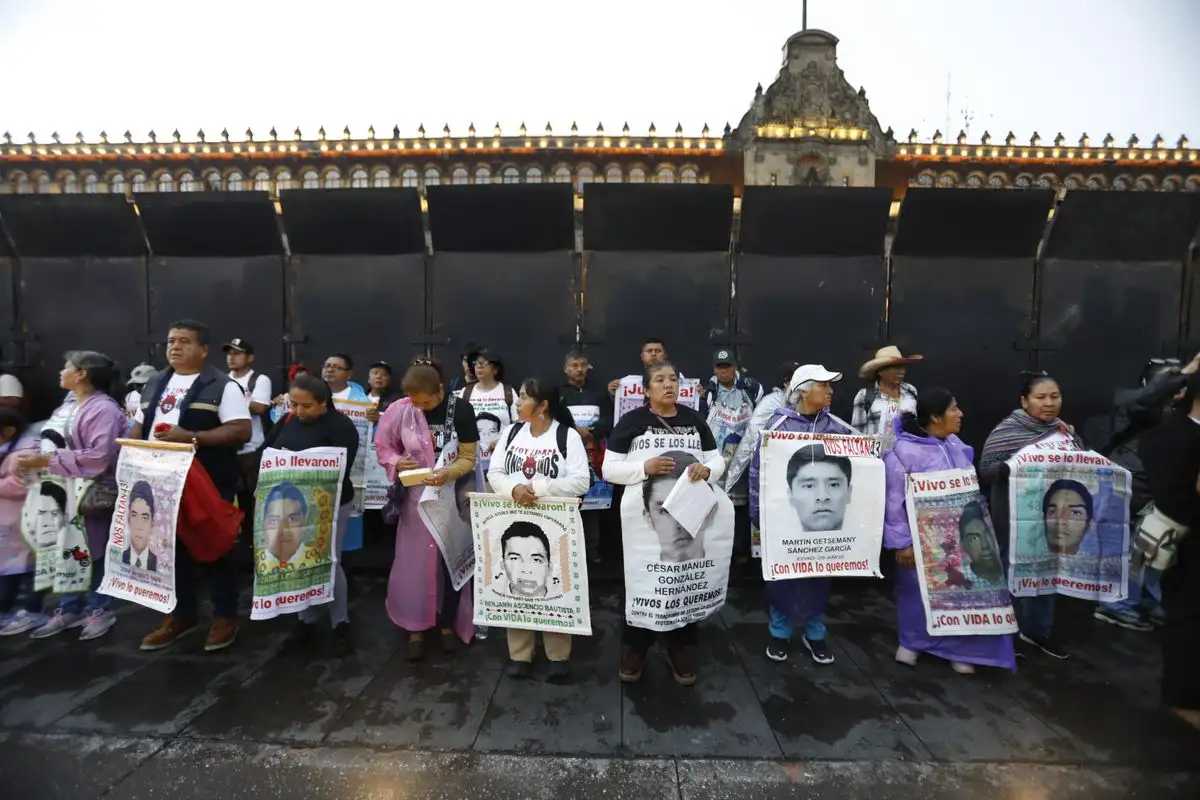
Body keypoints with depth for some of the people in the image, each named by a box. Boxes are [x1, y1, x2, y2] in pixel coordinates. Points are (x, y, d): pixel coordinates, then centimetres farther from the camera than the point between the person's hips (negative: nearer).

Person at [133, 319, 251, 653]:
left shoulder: (222, 386, -9)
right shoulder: (155, 385, 14)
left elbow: (241, 431, -16)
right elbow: (139, 426, 19)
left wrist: (192, 437, -24)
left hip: (207, 483, -7)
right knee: (172, 548, 15)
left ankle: (225, 617, 17)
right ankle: (182, 614, 31)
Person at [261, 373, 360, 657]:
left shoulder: (341, 426, -15)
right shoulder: (288, 420, 3)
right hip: (290, 503, 5)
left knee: (328, 564, 1)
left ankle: (340, 624, 18)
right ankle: (306, 620, 31)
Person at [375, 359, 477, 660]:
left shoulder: (460, 410, -15)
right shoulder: (400, 409, -12)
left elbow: (469, 458, -11)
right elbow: (384, 447, 2)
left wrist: (447, 473, -29)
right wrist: (397, 462, -19)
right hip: (416, 496, 1)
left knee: (450, 561, 11)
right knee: (414, 561, 8)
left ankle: (448, 624, 32)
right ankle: (415, 629, 27)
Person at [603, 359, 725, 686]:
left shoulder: (695, 420, 5)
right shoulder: (631, 421, -4)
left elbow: (717, 460, 7)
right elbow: (609, 468, -7)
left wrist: (706, 469, -15)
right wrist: (644, 467, -23)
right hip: (642, 514, -2)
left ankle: (680, 649, 35)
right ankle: (636, 648, 32)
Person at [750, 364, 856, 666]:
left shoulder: (837, 427, -1)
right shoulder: (778, 424, -9)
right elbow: (757, 469, -6)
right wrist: (758, 513, -5)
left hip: (823, 514, 3)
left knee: (819, 573, 15)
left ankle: (815, 634, 35)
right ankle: (780, 632, 30)